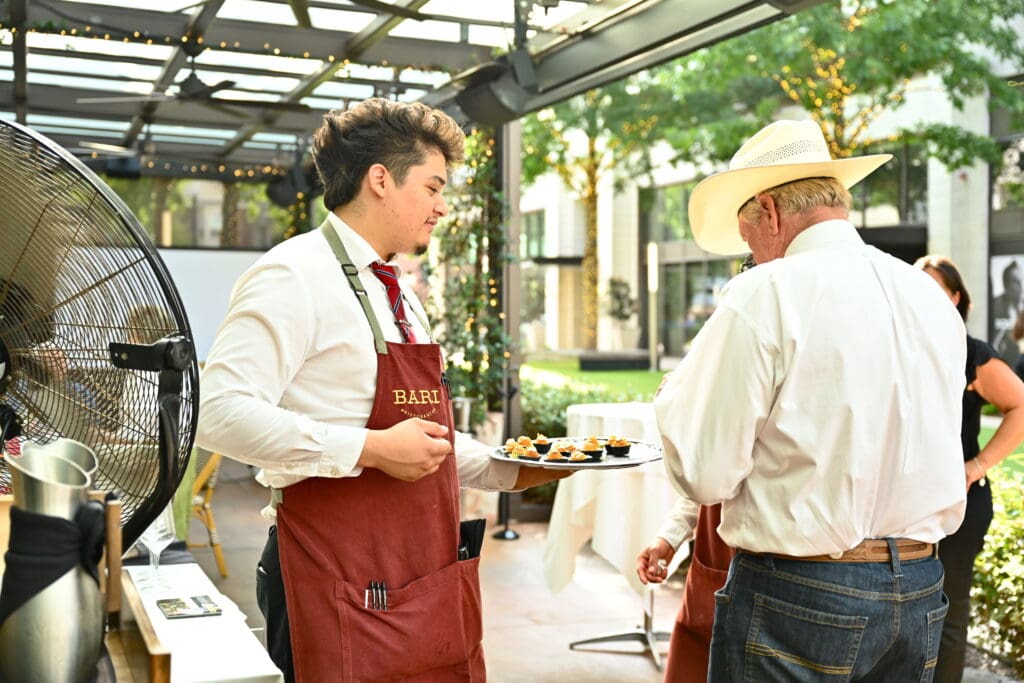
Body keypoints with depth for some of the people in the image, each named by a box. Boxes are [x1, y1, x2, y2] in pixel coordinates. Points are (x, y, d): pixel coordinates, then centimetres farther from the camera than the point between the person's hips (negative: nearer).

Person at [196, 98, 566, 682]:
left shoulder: (399, 297, 16)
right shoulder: (296, 275, -12)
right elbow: (221, 413, -23)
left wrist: (508, 472, 13)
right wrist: (370, 450, -24)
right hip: (343, 585, -8)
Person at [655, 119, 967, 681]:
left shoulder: (763, 297, -15)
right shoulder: (932, 299, 5)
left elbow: (705, 476, -14)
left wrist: (677, 392, 3)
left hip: (797, 596, -6)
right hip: (920, 593, 7)